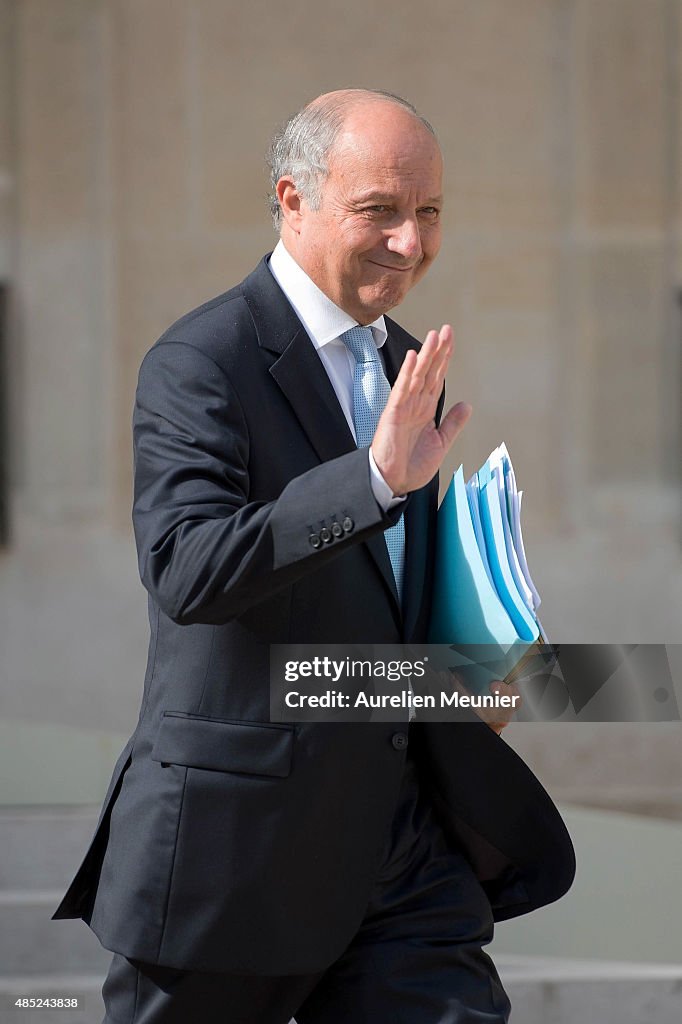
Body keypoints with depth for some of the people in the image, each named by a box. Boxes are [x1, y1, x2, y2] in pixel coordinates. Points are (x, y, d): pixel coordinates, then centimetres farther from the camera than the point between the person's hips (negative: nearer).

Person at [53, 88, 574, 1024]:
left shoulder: (406, 366, 14)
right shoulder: (199, 365, -12)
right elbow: (186, 570, -28)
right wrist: (377, 478, -34)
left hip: (404, 841, 6)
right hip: (239, 837, -6)